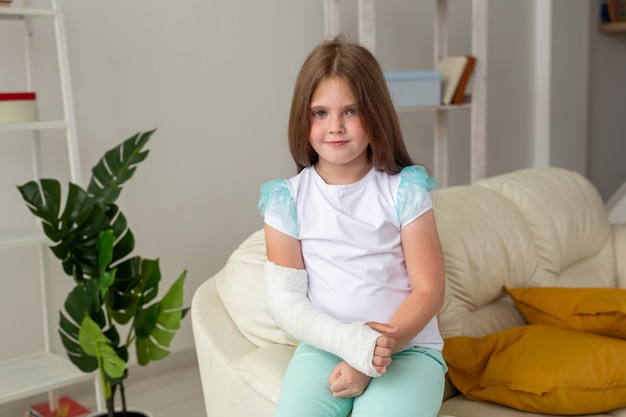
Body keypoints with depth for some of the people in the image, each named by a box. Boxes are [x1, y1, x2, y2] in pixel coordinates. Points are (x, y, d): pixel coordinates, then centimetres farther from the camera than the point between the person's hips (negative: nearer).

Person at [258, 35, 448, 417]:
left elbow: (429, 290, -3)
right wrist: (349, 341, -17)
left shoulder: (404, 190, -3)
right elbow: (283, 297, -2)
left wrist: (379, 350, -14)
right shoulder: (288, 199, 0)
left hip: (408, 347, -1)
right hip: (324, 346, 1)